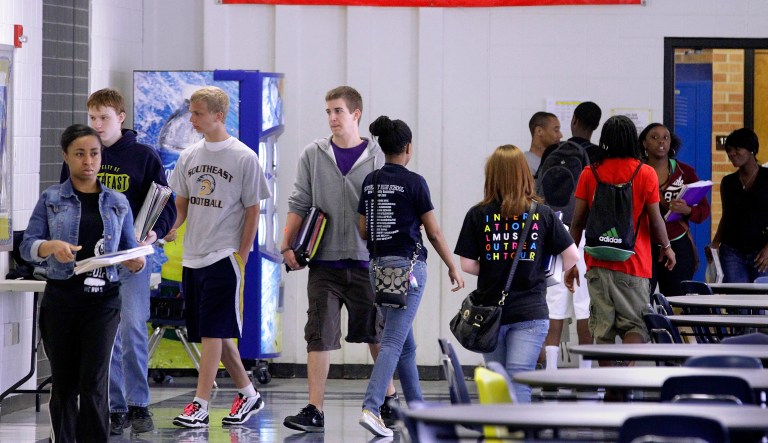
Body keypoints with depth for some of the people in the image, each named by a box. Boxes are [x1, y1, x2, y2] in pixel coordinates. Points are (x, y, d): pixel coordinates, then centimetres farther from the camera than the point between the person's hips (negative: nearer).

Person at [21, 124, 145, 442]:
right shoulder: (51, 199, 6)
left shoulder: (118, 202, 11)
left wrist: (135, 262, -11)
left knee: (94, 381, -10)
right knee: (64, 381, 6)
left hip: (103, 300, 0)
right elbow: (27, 246, 1)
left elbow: (129, 248, 12)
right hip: (61, 299, 0)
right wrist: (51, 246, -20)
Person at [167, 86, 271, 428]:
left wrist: (241, 257, -9)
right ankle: (248, 394, 24)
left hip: (225, 256, -6)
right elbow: (181, 206, 15)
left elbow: (252, 212, -5)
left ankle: (200, 405, -10)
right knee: (218, 334, 11)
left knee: (213, 332, -10)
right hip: (192, 256, 6)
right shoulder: (189, 157, 10)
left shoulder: (244, 158, -6)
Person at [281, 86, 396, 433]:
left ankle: (389, 397, 30)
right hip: (324, 262, 1)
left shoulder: (377, 158, 1)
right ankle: (314, 411, -3)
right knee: (319, 336, -4)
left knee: (376, 333, 11)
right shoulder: (313, 155, 4)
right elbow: (299, 205, 6)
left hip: (366, 261, 0)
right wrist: (288, 246, -2)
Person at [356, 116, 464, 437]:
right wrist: (453, 268, 4)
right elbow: (434, 232, -6)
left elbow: (363, 230, 11)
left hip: (379, 266, 7)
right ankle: (370, 407, -23)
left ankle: (417, 410, 24)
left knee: (406, 344, 17)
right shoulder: (414, 182, -9)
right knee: (393, 342, -11)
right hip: (408, 265, -7)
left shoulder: (370, 182, 7)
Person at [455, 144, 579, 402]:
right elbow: (572, 256, -2)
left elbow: (467, 265, -4)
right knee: (519, 381, -6)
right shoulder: (542, 214, -2)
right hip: (530, 312, -1)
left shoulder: (478, 215, -4)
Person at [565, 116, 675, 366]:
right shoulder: (645, 174, -5)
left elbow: (577, 222, 3)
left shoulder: (590, 174, 2)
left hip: (598, 263, 2)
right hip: (634, 262, -2)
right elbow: (655, 221, -3)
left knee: (603, 328, 8)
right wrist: (666, 247, 16)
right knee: (636, 325, 2)